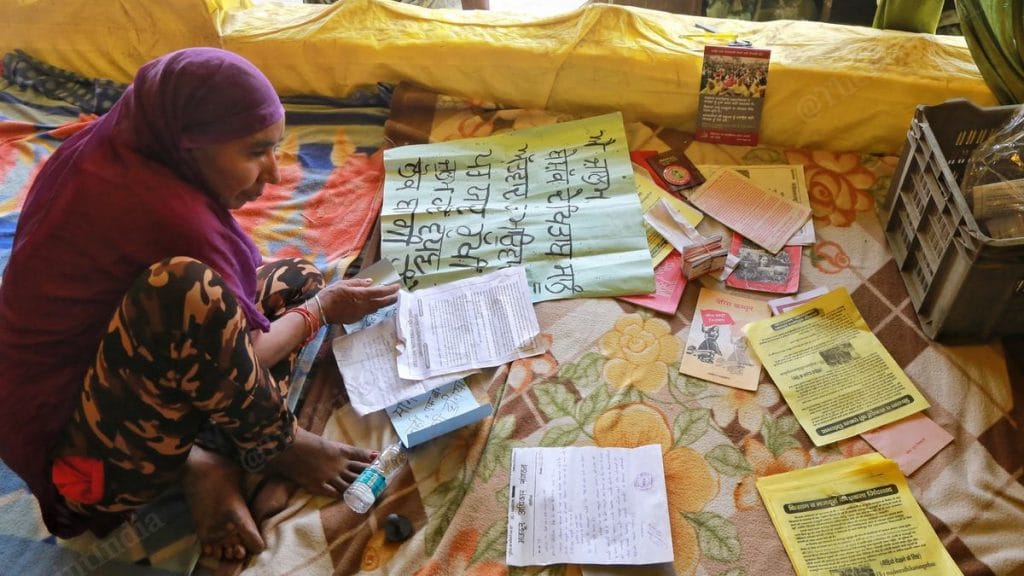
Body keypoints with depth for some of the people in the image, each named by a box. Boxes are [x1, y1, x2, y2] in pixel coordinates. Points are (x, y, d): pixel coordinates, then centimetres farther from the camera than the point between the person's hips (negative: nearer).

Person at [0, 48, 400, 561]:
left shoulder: (104, 150, -3)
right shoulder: (172, 214, -28)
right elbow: (237, 362, -16)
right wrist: (321, 310, -2)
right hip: (86, 456, -9)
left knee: (295, 279, 9)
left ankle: (209, 462, -6)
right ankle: (277, 447, -7)